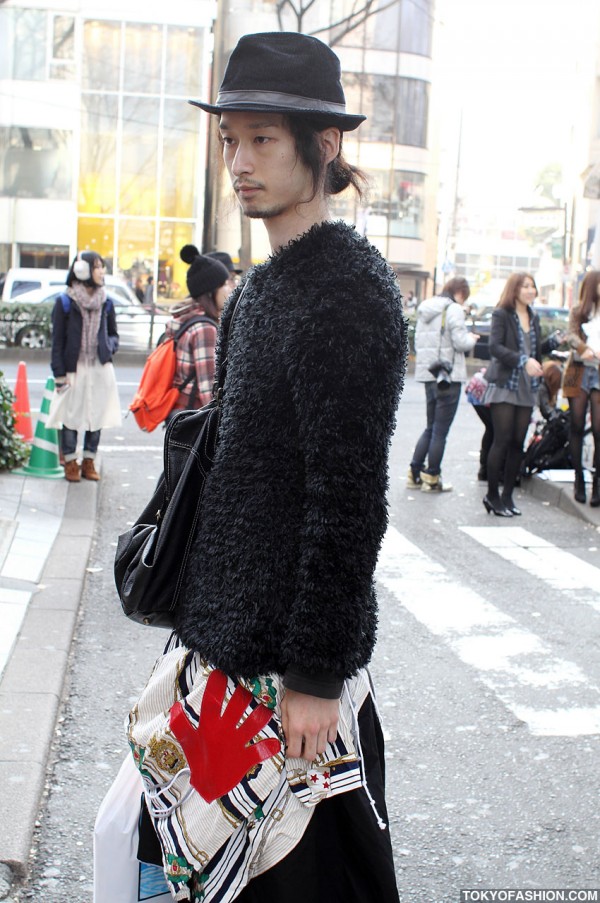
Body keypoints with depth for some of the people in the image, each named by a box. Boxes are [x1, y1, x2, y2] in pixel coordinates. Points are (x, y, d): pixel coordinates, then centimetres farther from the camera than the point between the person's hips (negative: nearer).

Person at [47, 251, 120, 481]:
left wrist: (109, 346, -6)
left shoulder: (106, 303, 6)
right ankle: (70, 462, 14)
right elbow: (57, 341, -4)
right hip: (74, 369, -3)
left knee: (97, 415, 7)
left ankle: (89, 461, 19)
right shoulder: (65, 302, -4)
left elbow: (113, 334, 18)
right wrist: (59, 374, -8)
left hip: (101, 368, 3)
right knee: (71, 415, 1)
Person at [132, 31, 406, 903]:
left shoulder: (347, 288, -17)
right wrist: (206, 623, 18)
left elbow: (349, 500, -20)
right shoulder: (263, 285, 12)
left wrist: (317, 673, -19)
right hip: (233, 643, 9)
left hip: (297, 661, -8)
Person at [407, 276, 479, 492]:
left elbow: (418, 343, 16)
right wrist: (472, 338, 4)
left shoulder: (425, 310, 14)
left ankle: (414, 473, 17)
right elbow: (461, 343, -16)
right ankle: (432, 478, 6)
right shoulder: (454, 309, -11)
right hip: (449, 375, -8)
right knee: (440, 430, 1)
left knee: (431, 427, 18)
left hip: (428, 374, 8)